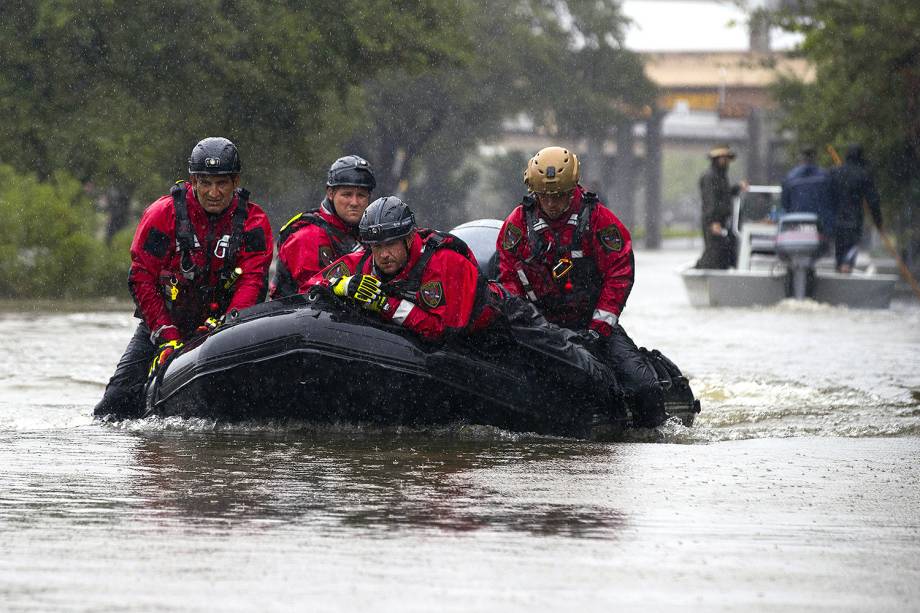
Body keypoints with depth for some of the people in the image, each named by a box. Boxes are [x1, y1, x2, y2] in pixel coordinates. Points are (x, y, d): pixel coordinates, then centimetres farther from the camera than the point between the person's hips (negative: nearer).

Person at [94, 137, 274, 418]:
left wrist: (224, 325, -33)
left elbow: (253, 280, -15)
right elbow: (141, 279, -10)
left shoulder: (253, 221, -5)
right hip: (163, 323, 0)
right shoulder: (164, 213, -9)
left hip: (222, 321, 0)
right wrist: (167, 336, -19)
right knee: (120, 400, -9)